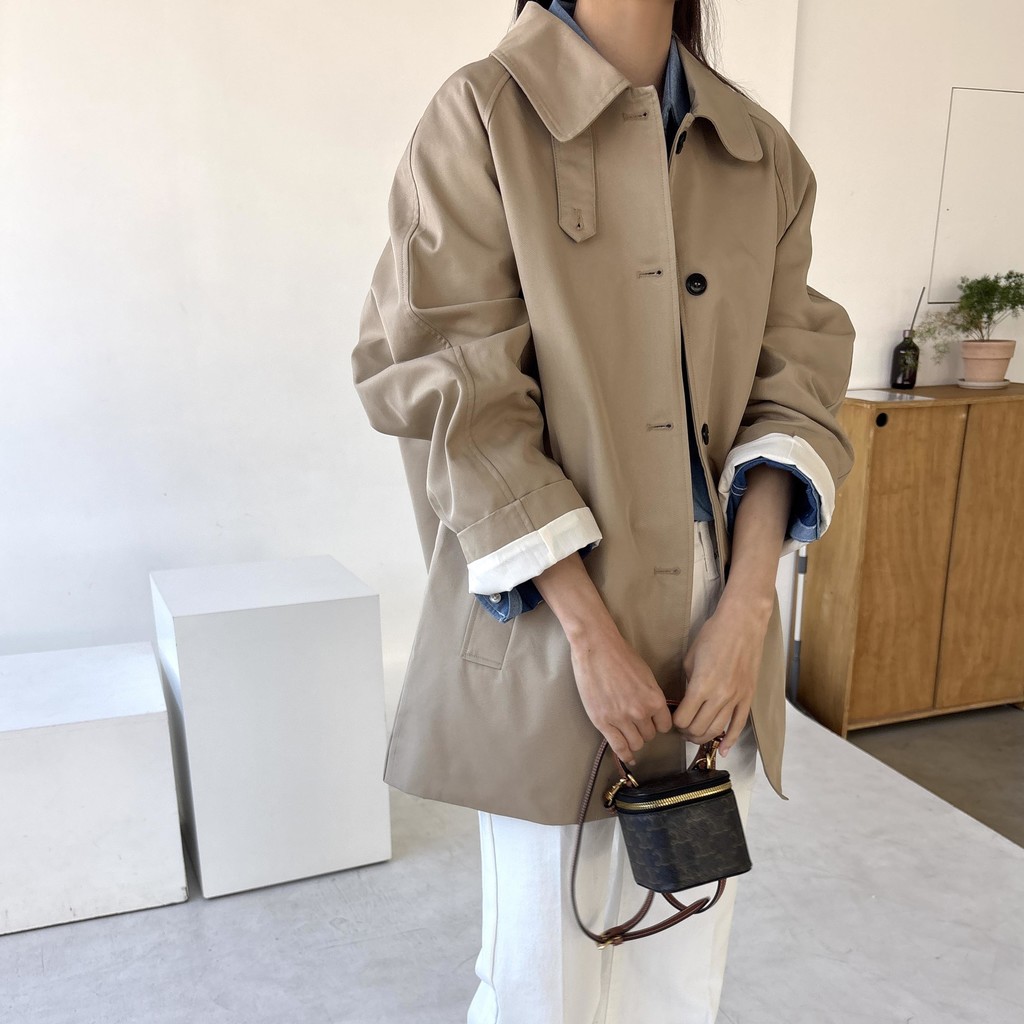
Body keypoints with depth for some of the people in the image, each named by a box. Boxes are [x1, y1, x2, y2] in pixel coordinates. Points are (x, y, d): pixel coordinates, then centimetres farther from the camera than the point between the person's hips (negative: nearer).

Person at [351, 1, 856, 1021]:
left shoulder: (764, 152, 10)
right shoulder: (484, 115, -4)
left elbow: (791, 382, 5)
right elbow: (456, 399, -11)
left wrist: (748, 603, -9)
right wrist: (593, 631, -15)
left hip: (721, 608, 5)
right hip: (555, 612, -4)